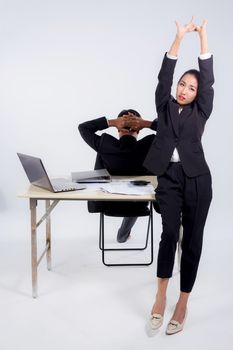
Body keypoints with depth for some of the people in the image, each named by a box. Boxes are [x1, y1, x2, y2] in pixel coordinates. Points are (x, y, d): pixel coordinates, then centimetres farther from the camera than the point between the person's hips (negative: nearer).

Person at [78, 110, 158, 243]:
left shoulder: (105, 144, -21)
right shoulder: (148, 146, -23)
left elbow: (83, 127, -6)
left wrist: (111, 122, -17)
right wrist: (147, 123, -20)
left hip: (108, 204, 1)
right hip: (138, 206, 0)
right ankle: (123, 235, 55)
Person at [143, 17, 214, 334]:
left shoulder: (201, 111, 8)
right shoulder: (165, 106, 11)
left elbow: (208, 78, 1)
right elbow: (164, 76, 1)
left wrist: (203, 36, -1)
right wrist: (179, 37, -5)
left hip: (196, 178, 0)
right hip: (168, 178, 0)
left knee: (192, 239, 1)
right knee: (169, 232, -15)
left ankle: (182, 304, 10)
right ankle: (160, 295, 1)